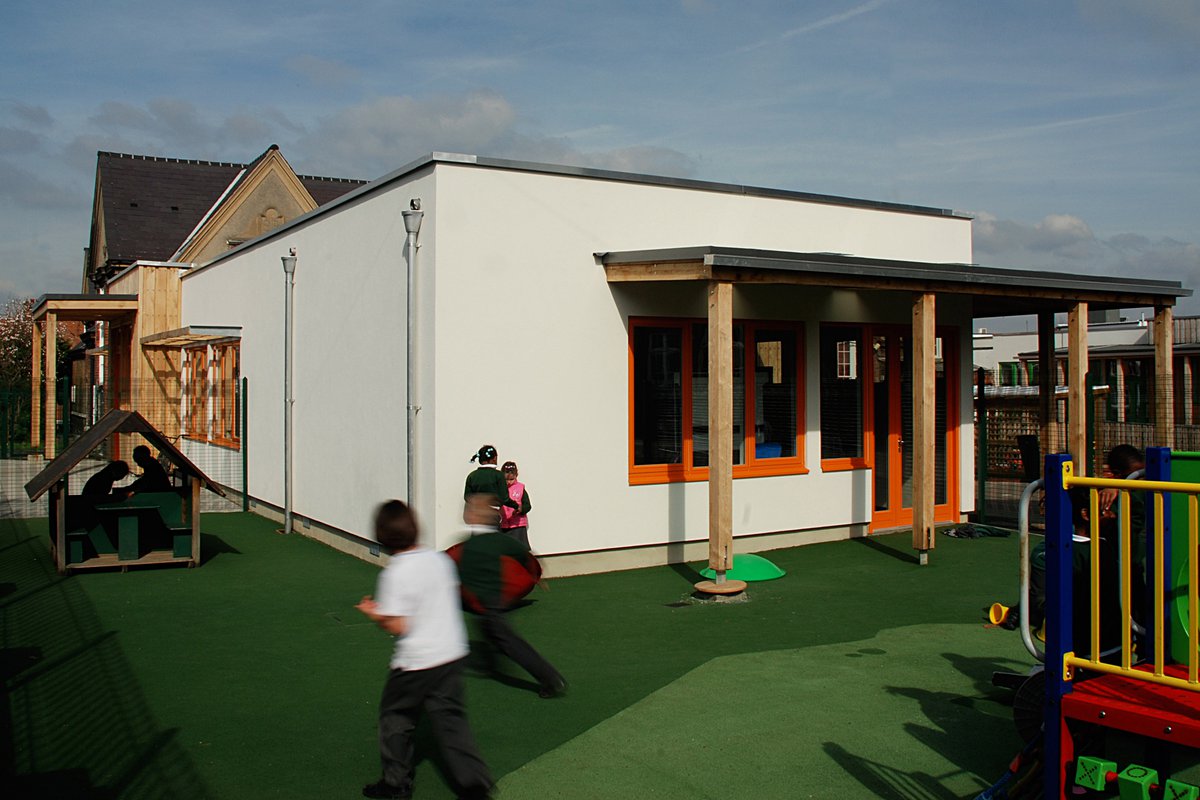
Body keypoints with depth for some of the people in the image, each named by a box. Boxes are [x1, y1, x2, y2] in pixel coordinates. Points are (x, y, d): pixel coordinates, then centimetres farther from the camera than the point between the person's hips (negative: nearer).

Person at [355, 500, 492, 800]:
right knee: (450, 718, 12)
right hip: (452, 654, 5)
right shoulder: (439, 559, 0)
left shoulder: (394, 572, -18)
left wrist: (373, 612, -3)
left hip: (414, 662, -5)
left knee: (395, 717, 16)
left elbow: (396, 626, -19)